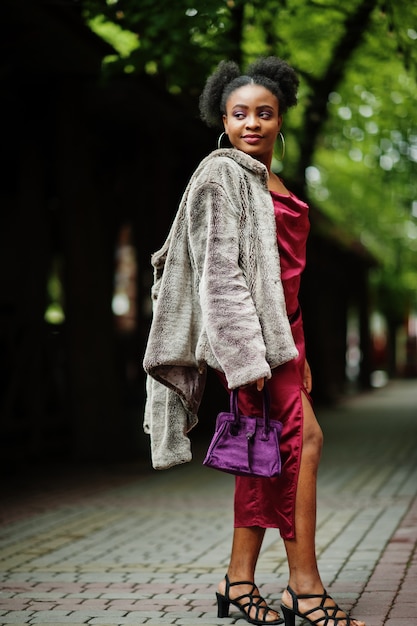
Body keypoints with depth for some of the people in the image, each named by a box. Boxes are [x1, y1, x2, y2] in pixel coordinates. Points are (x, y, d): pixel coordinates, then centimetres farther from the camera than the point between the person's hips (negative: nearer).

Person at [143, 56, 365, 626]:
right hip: (241, 323, -9)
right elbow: (220, 269, -15)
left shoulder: (273, 184, 19)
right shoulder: (222, 174, -6)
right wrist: (246, 355, -22)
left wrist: (298, 353, 20)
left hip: (277, 324, 9)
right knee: (303, 434, -14)